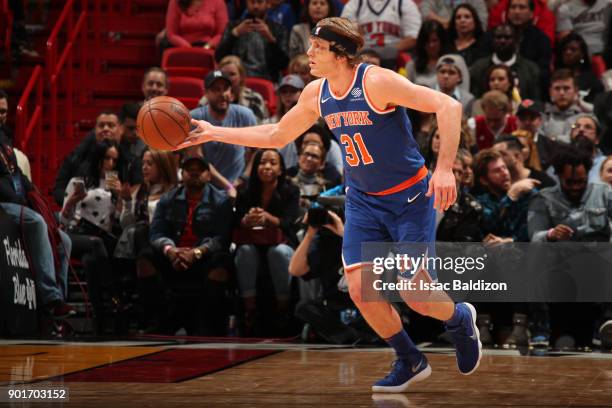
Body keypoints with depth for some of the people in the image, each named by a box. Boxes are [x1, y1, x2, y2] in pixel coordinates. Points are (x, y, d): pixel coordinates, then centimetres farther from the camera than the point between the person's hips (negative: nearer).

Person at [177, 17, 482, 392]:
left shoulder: (377, 82, -23)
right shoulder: (316, 94, -1)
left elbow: (448, 105, -26)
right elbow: (277, 136, 15)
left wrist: (445, 168, -34)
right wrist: (214, 133, 10)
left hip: (410, 198, -6)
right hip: (363, 202, 6)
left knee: (415, 292, -12)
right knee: (361, 290, -6)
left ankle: (460, 320, 24)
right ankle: (411, 362, 16)